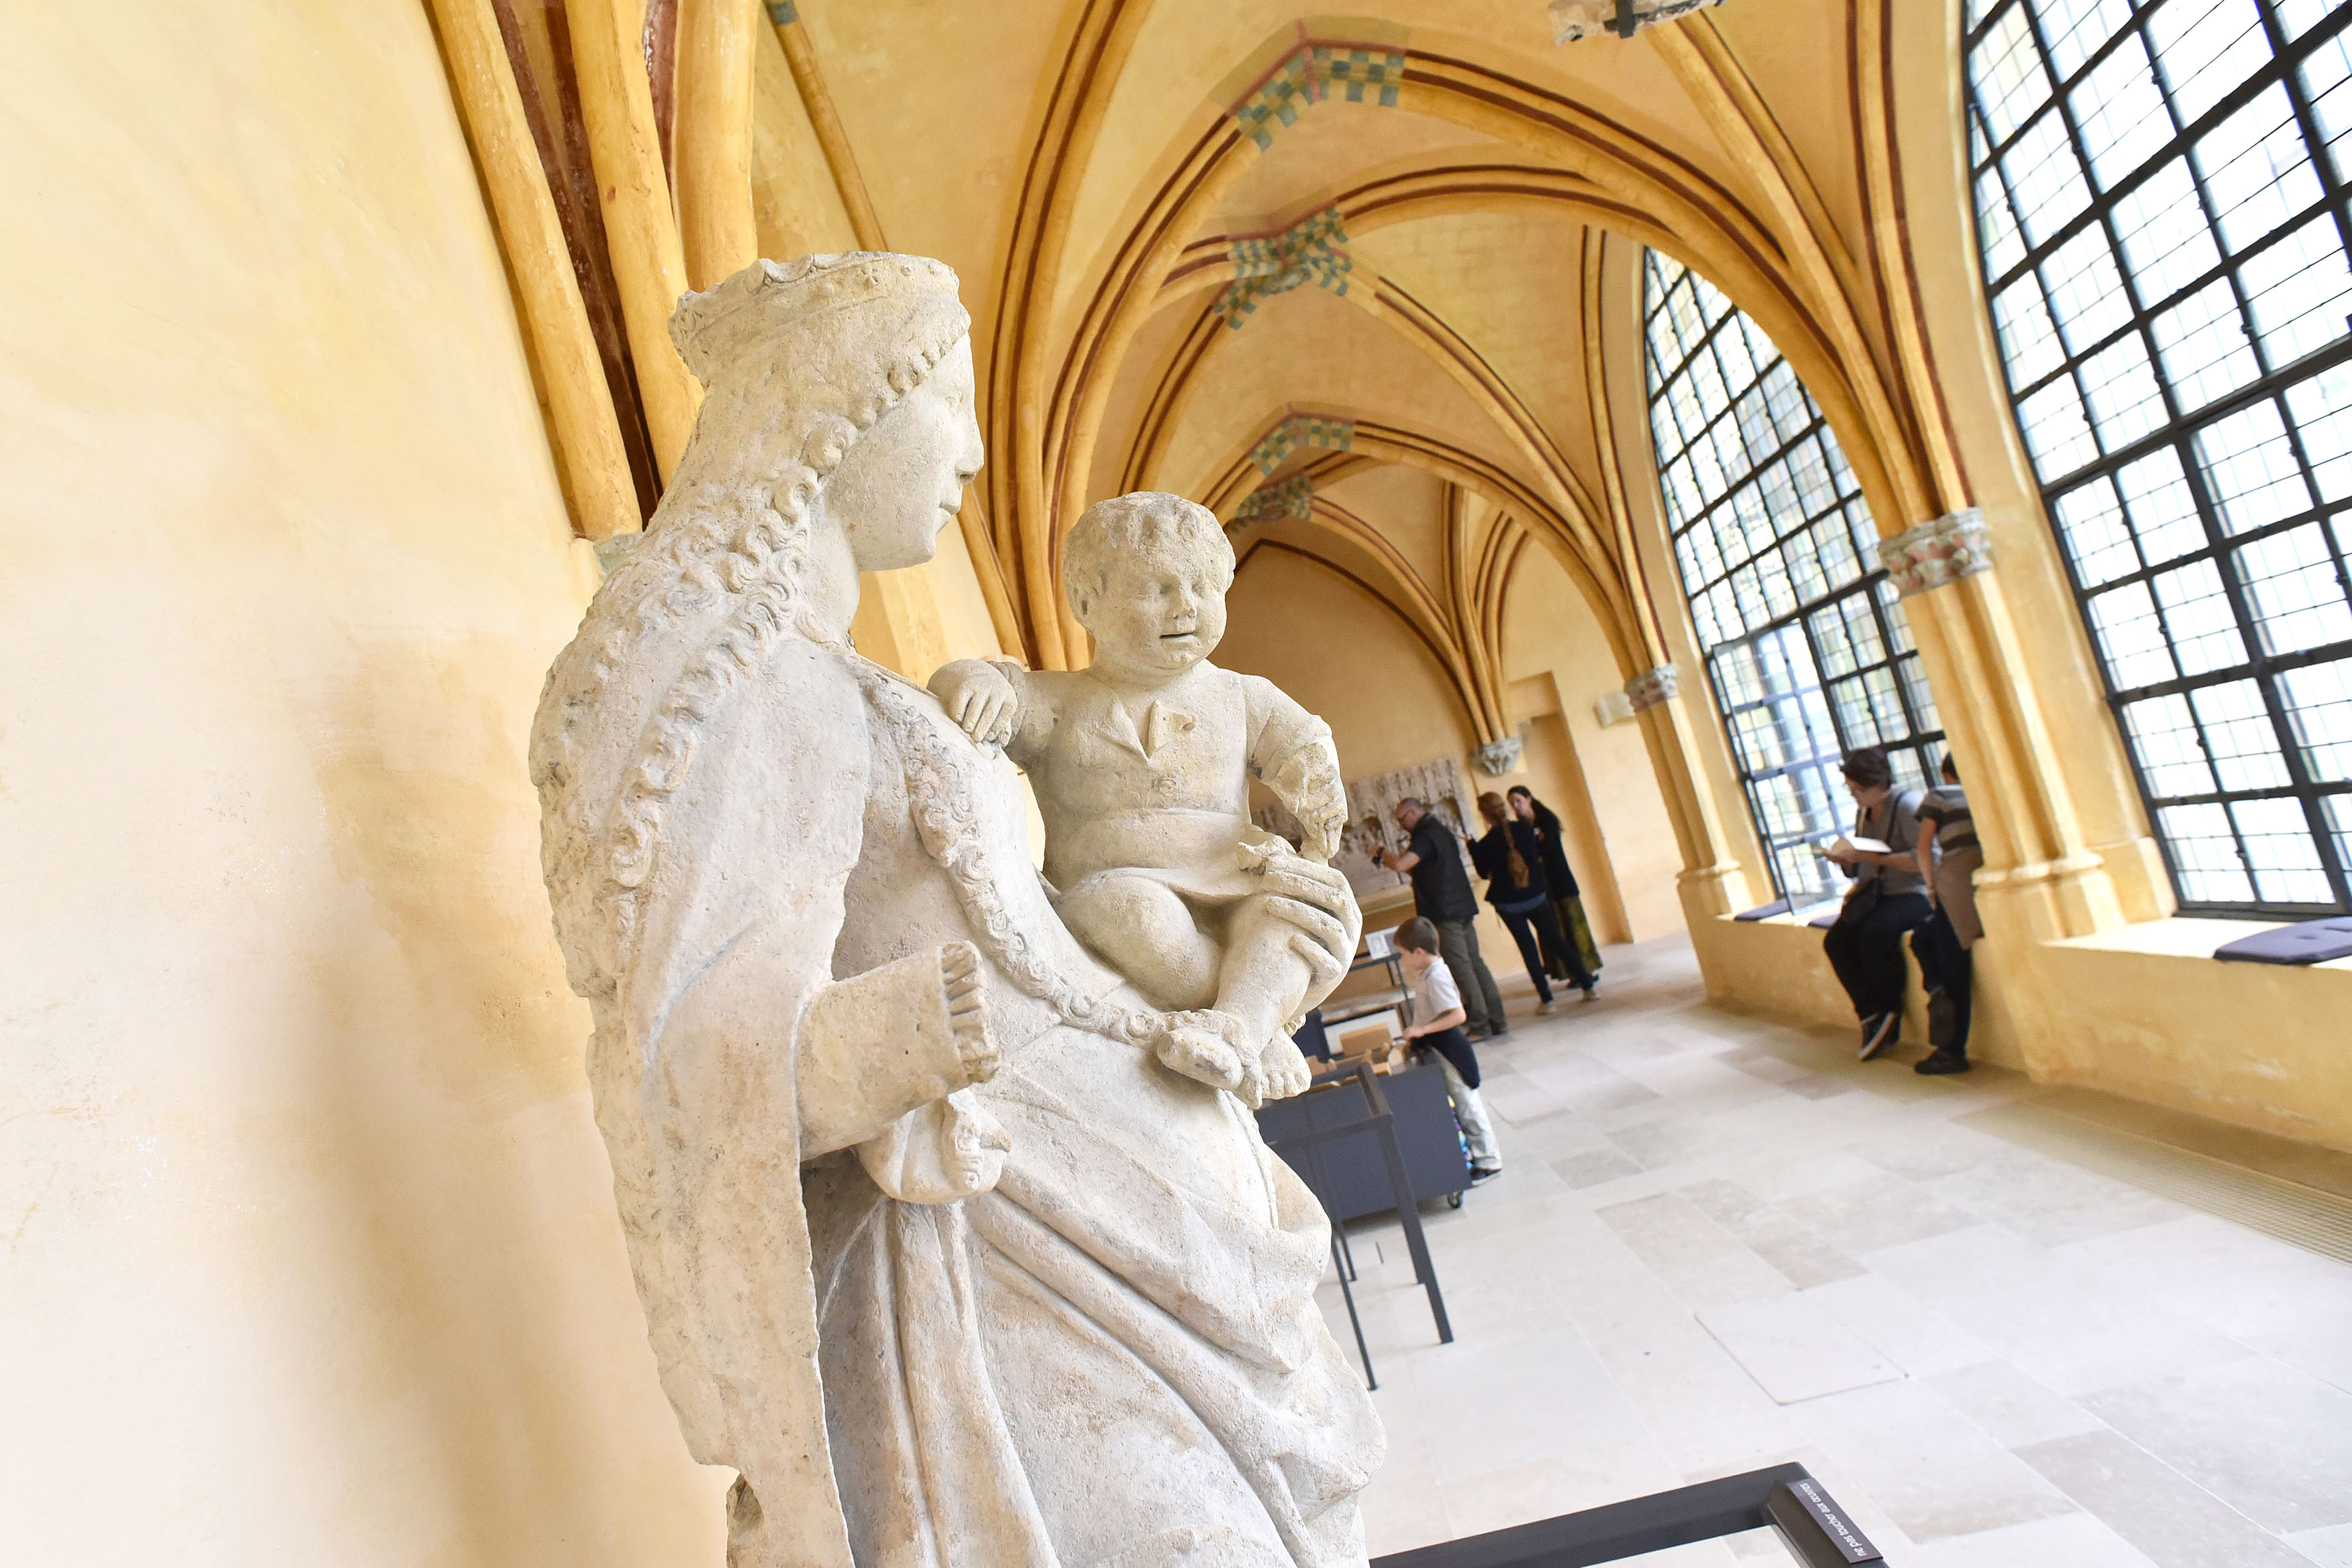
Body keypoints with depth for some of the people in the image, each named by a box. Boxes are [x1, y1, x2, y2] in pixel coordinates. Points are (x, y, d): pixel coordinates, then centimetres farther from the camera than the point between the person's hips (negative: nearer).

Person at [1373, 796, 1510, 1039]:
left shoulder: (1425, 836, -13)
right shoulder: (1440, 831, 19)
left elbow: (1401, 865, -27)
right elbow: (1422, 872, 24)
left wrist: (1381, 854, -8)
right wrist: (1393, 859, 12)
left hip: (1445, 913, -10)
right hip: (1463, 909, 10)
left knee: (1461, 969, -6)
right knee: (1475, 963, 11)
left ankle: (1480, 1026, -4)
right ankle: (1497, 1021, 13)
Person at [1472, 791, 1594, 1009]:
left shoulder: (1486, 844, -15)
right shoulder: (1525, 829, -7)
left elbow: (1484, 872, 0)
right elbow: (1540, 855, 7)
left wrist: (1473, 846, 6)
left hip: (1508, 903, -3)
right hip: (1536, 896, 3)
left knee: (1528, 948, 6)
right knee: (1555, 939, 15)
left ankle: (1546, 999, 5)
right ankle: (1587, 985, 17)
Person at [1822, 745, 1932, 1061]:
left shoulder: (1907, 805, -11)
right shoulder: (1863, 812, 13)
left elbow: (1922, 860, -21)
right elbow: (1860, 869, 17)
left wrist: (1870, 857, -23)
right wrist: (1845, 858, -5)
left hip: (1914, 893, -7)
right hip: (1876, 894, 8)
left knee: (1875, 933, -32)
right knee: (1836, 940, -15)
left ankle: (1890, 1013, -10)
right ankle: (1872, 1015, -7)